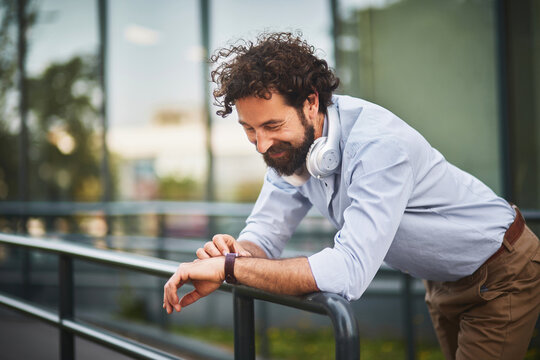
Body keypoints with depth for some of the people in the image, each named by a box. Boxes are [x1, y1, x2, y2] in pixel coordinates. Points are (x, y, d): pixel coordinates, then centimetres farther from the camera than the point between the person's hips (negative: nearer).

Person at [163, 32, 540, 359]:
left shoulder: (378, 143, -38)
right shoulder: (289, 144, -12)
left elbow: (349, 271, -46)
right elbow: (265, 232, -8)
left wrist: (228, 267, -45)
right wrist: (236, 251, -33)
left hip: (502, 274, -7)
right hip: (444, 280, 7)